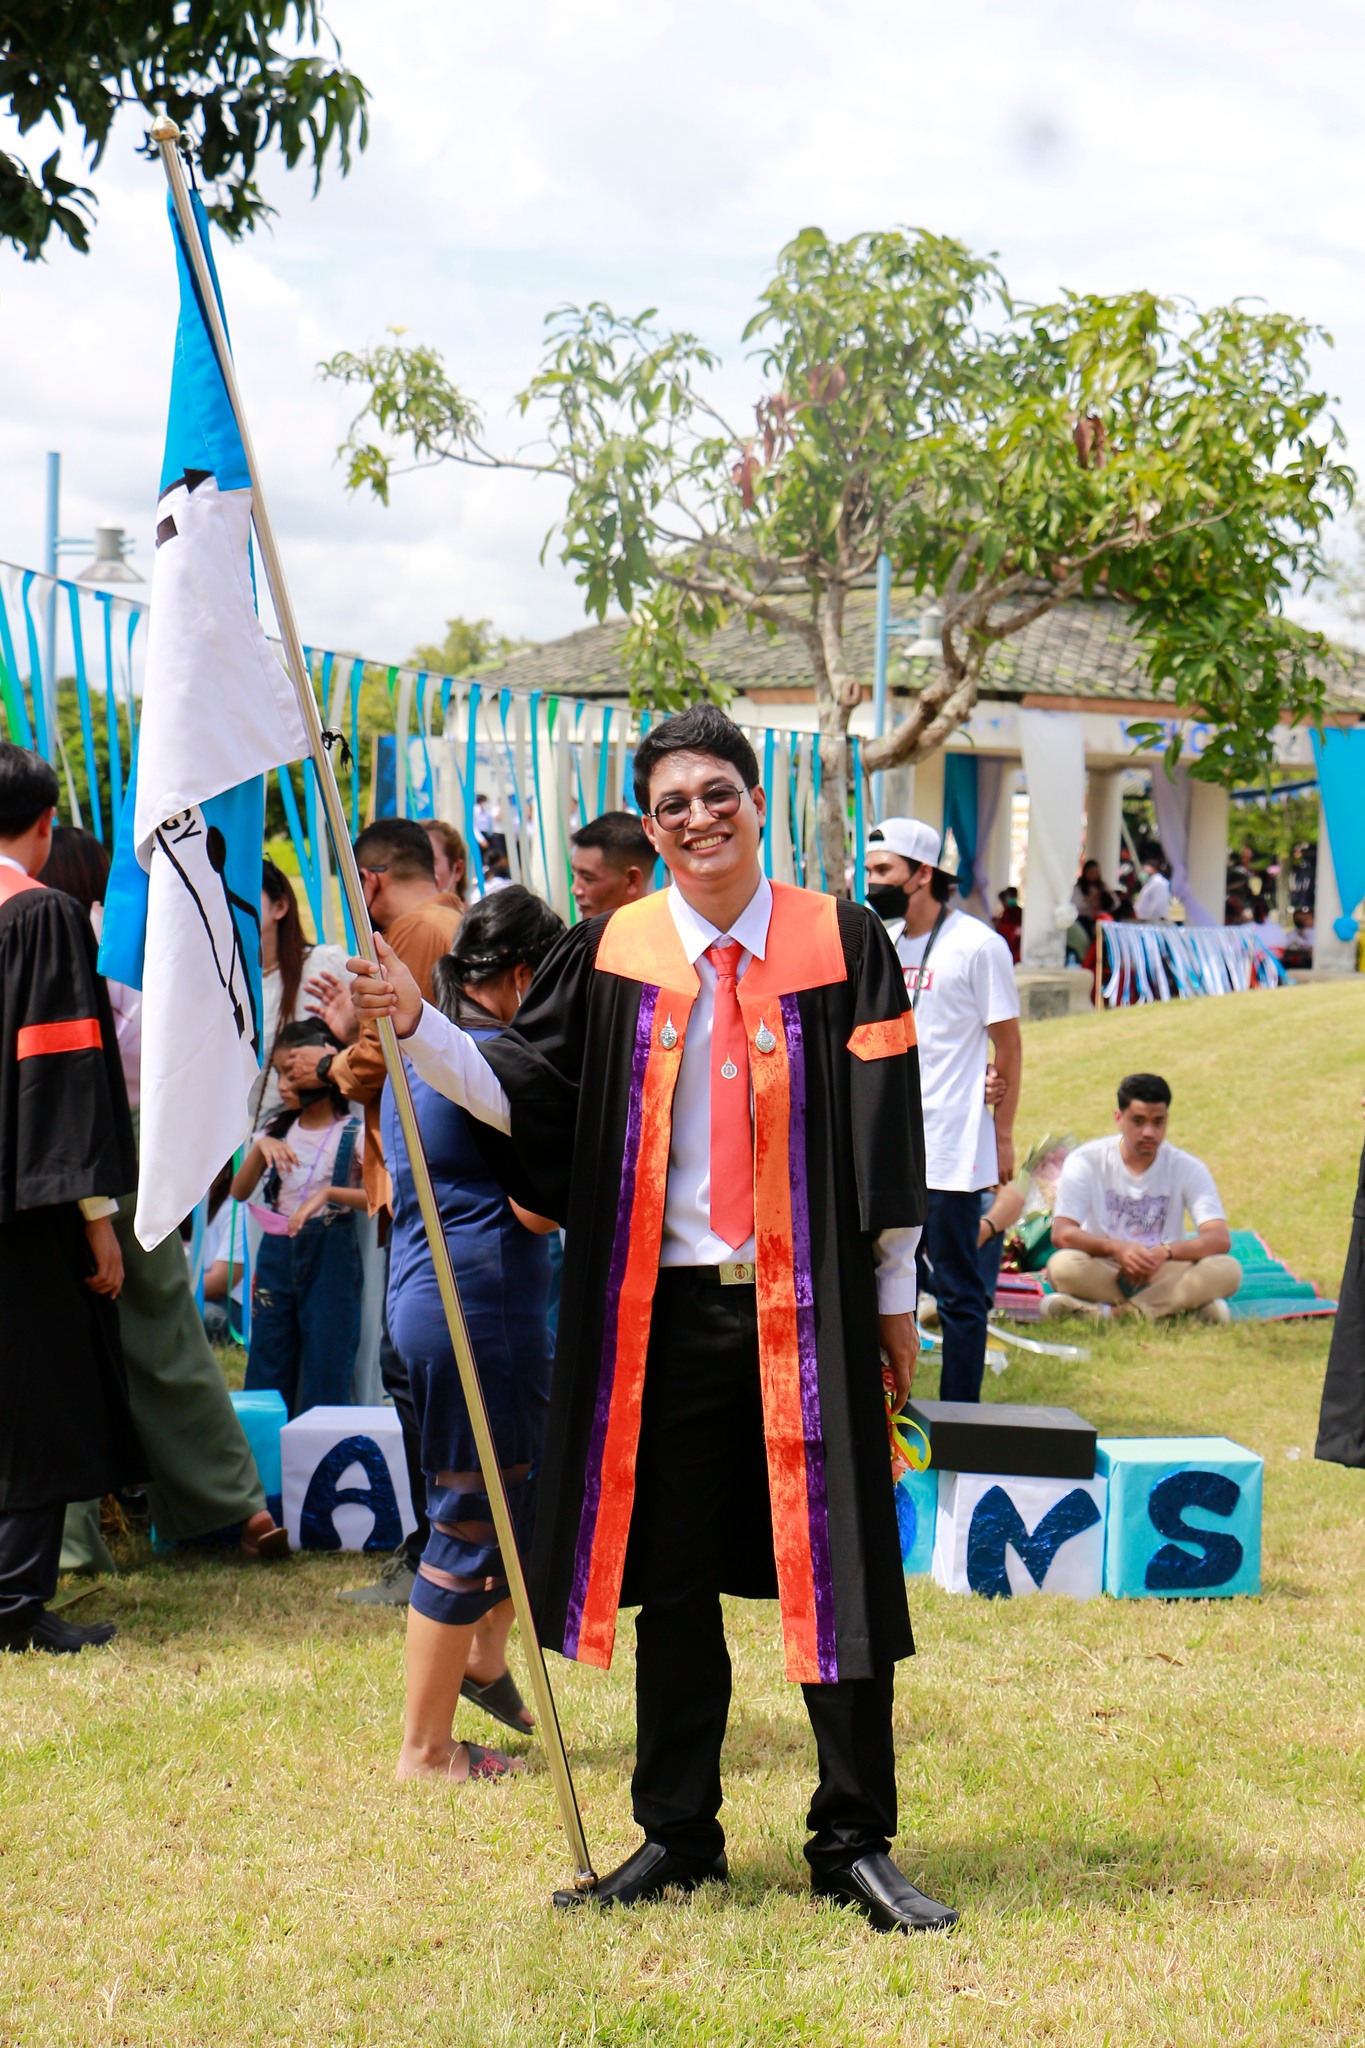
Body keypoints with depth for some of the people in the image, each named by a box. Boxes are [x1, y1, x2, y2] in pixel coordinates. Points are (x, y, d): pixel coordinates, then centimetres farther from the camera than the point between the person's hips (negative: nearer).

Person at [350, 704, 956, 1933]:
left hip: (808, 1307, -1)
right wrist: (416, 1023, -9)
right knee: (673, 1579, 10)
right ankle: (678, 1834, 23)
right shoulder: (612, 955, 3)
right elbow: (530, 1095, 3)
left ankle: (855, 1843, 14)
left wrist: (896, 1297, 2)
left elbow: (884, 1129, 2)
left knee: (833, 1573, 1)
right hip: (666, 1307, 2)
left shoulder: (842, 944, 0)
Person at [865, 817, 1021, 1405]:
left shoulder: (977, 944, -8)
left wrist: (1002, 1135, -8)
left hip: (952, 1150, -7)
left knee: (957, 1289, -1)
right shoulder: (880, 943, 11)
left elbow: (1008, 1043, -5)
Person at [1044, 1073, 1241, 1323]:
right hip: (1102, 1270, -1)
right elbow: (1061, 1234, -16)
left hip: (1163, 1273, 1)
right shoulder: (1086, 1161, -6)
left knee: (1227, 1270, -28)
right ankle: (1182, 1303, -27)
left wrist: (1165, 1252, -33)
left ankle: (1105, 1311, -32)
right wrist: (1116, 1248, -34)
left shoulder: (1188, 1168, -3)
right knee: (1063, 1265, -35)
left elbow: (1220, 1239, -14)